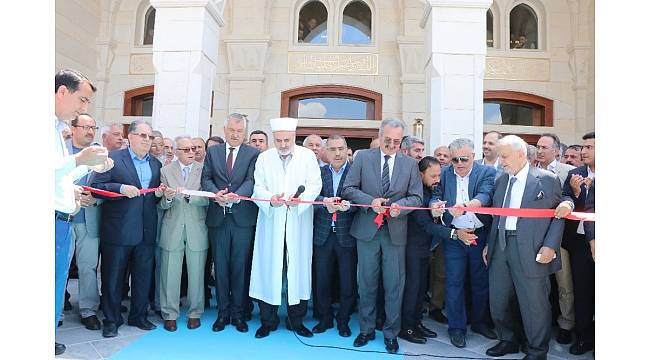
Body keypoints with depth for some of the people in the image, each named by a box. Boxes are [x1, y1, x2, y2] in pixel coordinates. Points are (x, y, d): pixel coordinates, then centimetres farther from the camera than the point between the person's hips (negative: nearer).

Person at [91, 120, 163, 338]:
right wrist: (121, 188, -22)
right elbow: (96, 187, -8)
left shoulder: (156, 164, 14)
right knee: (113, 276, 7)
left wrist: (160, 194, -4)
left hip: (146, 230, 5)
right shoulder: (112, 158, -1)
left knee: (143, 275, 12)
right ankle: (111, 320, 21)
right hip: (118, 229, -4)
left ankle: (138, 316, 27)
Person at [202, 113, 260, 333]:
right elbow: (206, 179, 5)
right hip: (218, 216, 2)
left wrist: (236, 195, -26)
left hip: (243, 217, -2)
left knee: (241, 266, 4)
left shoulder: (253, 154, 4)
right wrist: (216, 193, -17)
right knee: (220, 266, 9)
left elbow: (251, 180, -8)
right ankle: (223, 312, 21)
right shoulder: (213, 152, 13)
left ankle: (239, 313, 17)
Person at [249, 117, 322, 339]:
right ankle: (268, 320, 18)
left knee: (299, 268, 3)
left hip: (299, 222, 0)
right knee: (269, 268, 2)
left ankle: (297, 320, 19)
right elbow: (258, 188, 2)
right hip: (271, 221, 1)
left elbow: (315, 184, -2)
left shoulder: (308, 156, 5)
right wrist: (270, 199, -19)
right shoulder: (264, 158, 8)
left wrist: (300, 199, -21)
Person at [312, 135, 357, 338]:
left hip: (347, 235, -2)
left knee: (348, 283, 7)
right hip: (323, 235, 2)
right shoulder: (319, 172, 7)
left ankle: (343, 321, 28)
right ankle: (325, 319, 31)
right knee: (322, 281, 11)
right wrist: (325, 202, -25)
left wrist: (348, 205, -29)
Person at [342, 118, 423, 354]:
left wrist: (399, 206, -17)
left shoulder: (410, 164, 5)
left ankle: (391, 333, 25)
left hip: (395, 231, 1)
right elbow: (349, 189, -2)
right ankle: (366, 329, 29)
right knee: (367, 282, 12)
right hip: (367, 229, 0)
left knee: (394, 285, 8)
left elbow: (416, 197, 3)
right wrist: (370, 201, -17)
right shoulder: (363, 157, 2)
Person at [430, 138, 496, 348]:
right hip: (454, 236, 1)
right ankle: (457, 327, 20)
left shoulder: (487, 172, -5)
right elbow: (436, 195, -1)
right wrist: (435, 204, -27)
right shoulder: (445, 174, 3)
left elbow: (485, 195, -21)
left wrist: (466, 206, -43)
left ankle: (480, 322, 34)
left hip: (481, 236, -1)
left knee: (481, 281, 13)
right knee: (454, 282, 5)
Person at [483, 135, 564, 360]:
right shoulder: (501, 180, 12)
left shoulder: (547, 179, -4)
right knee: (498, 300, 13)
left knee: (533, 303, 4)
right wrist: (490, 244, 10)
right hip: (500, 246, 6)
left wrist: (550, 246, -12)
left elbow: (559, 215, -3)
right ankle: (508, 341, 33)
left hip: (531, 250, -5)